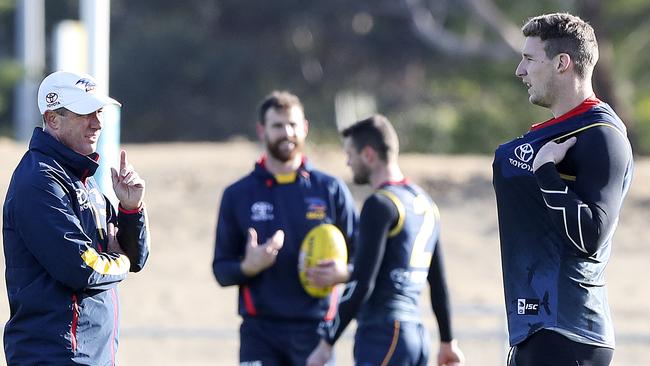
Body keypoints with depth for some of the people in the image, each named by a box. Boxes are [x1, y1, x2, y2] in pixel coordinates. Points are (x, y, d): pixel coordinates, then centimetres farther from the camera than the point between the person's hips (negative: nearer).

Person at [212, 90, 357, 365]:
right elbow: (221, 270, 7)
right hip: (260, 332, -1)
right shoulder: (237, 195, 6)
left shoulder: (330, 189, 7)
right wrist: (248, 266, -15)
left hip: (314, 329, 1)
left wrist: (343, 272, -13)